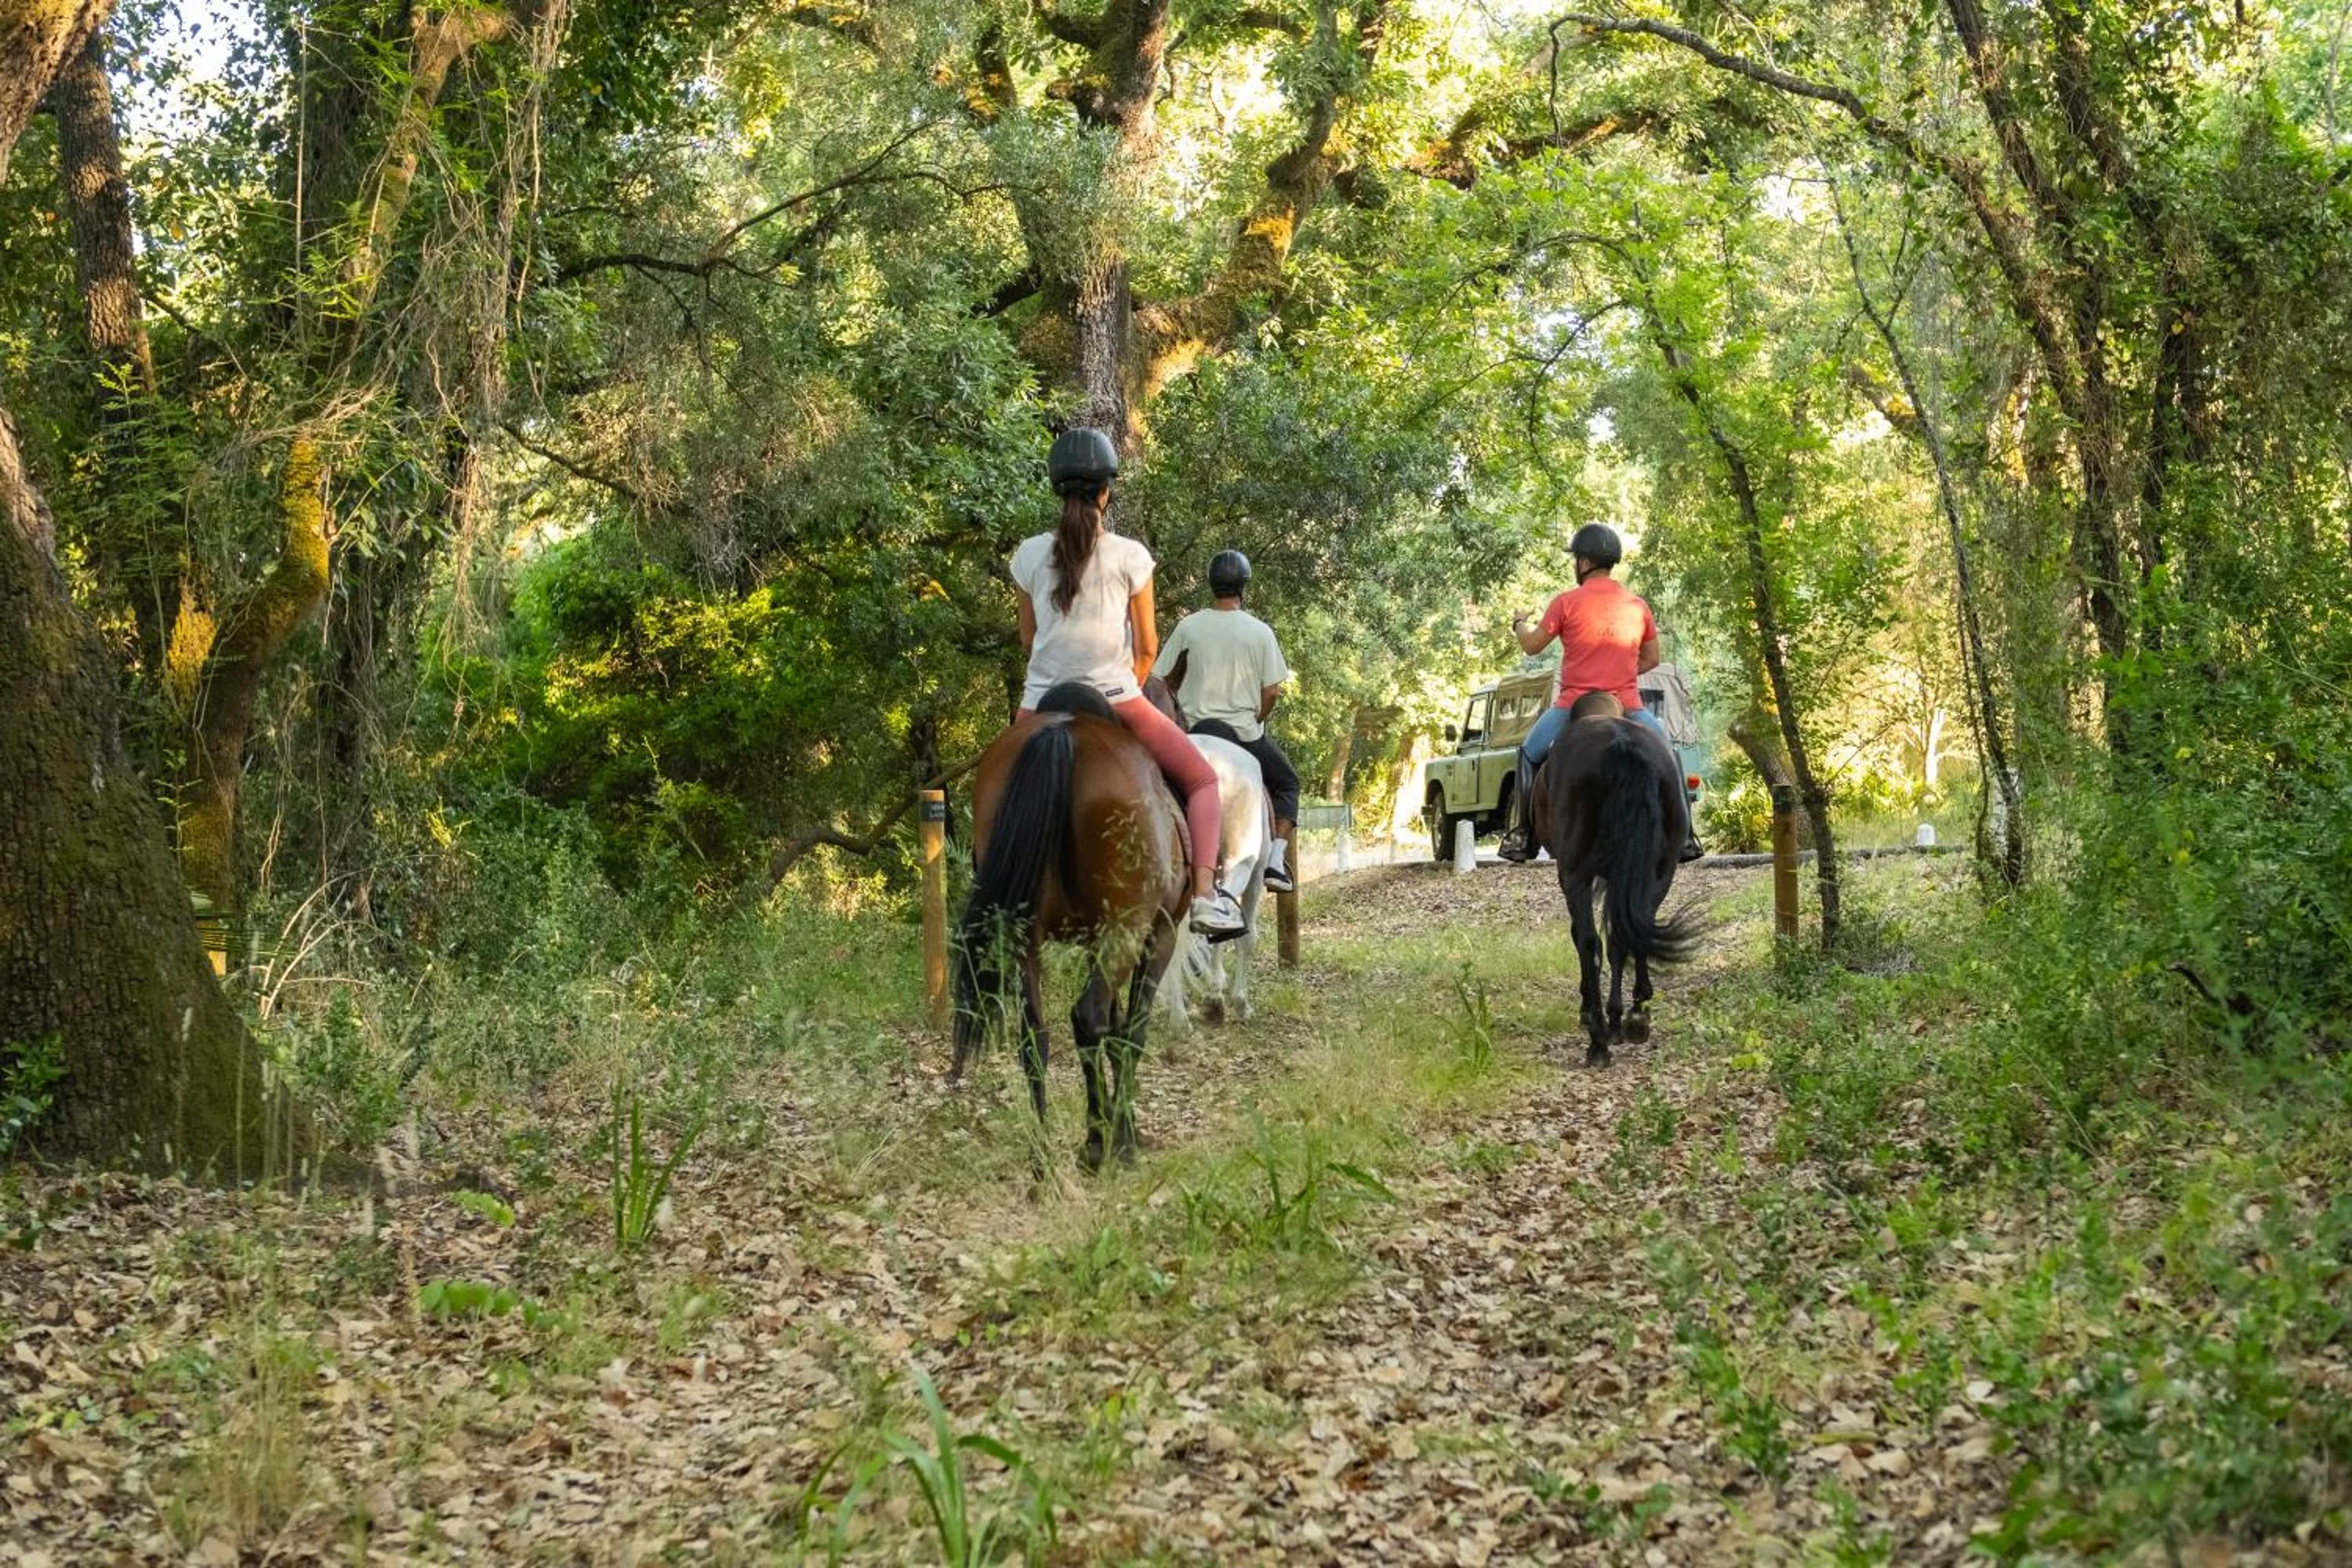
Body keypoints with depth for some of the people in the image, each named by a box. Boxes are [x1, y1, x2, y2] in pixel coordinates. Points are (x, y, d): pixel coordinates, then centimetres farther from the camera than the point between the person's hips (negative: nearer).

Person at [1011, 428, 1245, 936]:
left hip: (1042, 700, 3)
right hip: (1115, 697, -3)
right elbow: (1147, 646, 1)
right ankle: (1206, 893, -8)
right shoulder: (1129, 556, -5)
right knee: (1202, 780, 11)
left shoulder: (1030, 554, 2)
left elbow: (1028, 640, 11)